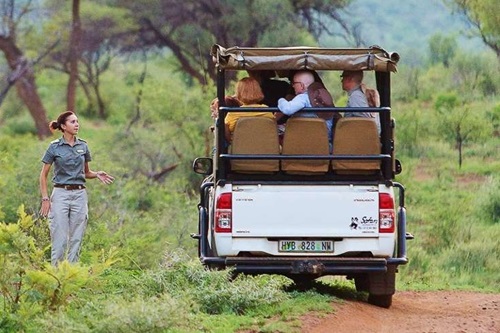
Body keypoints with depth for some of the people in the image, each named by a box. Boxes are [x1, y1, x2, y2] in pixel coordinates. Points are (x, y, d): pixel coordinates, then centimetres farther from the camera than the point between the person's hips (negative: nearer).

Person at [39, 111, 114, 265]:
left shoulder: (83, 146, 8)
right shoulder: (54, 147, -4)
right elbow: (43, 175, 0)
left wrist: (97, 174, -4)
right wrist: (45, 199, -8)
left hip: (79, 195, 4)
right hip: (61, 194, -4)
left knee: (76, 239, 4)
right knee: (59, 240, -6)